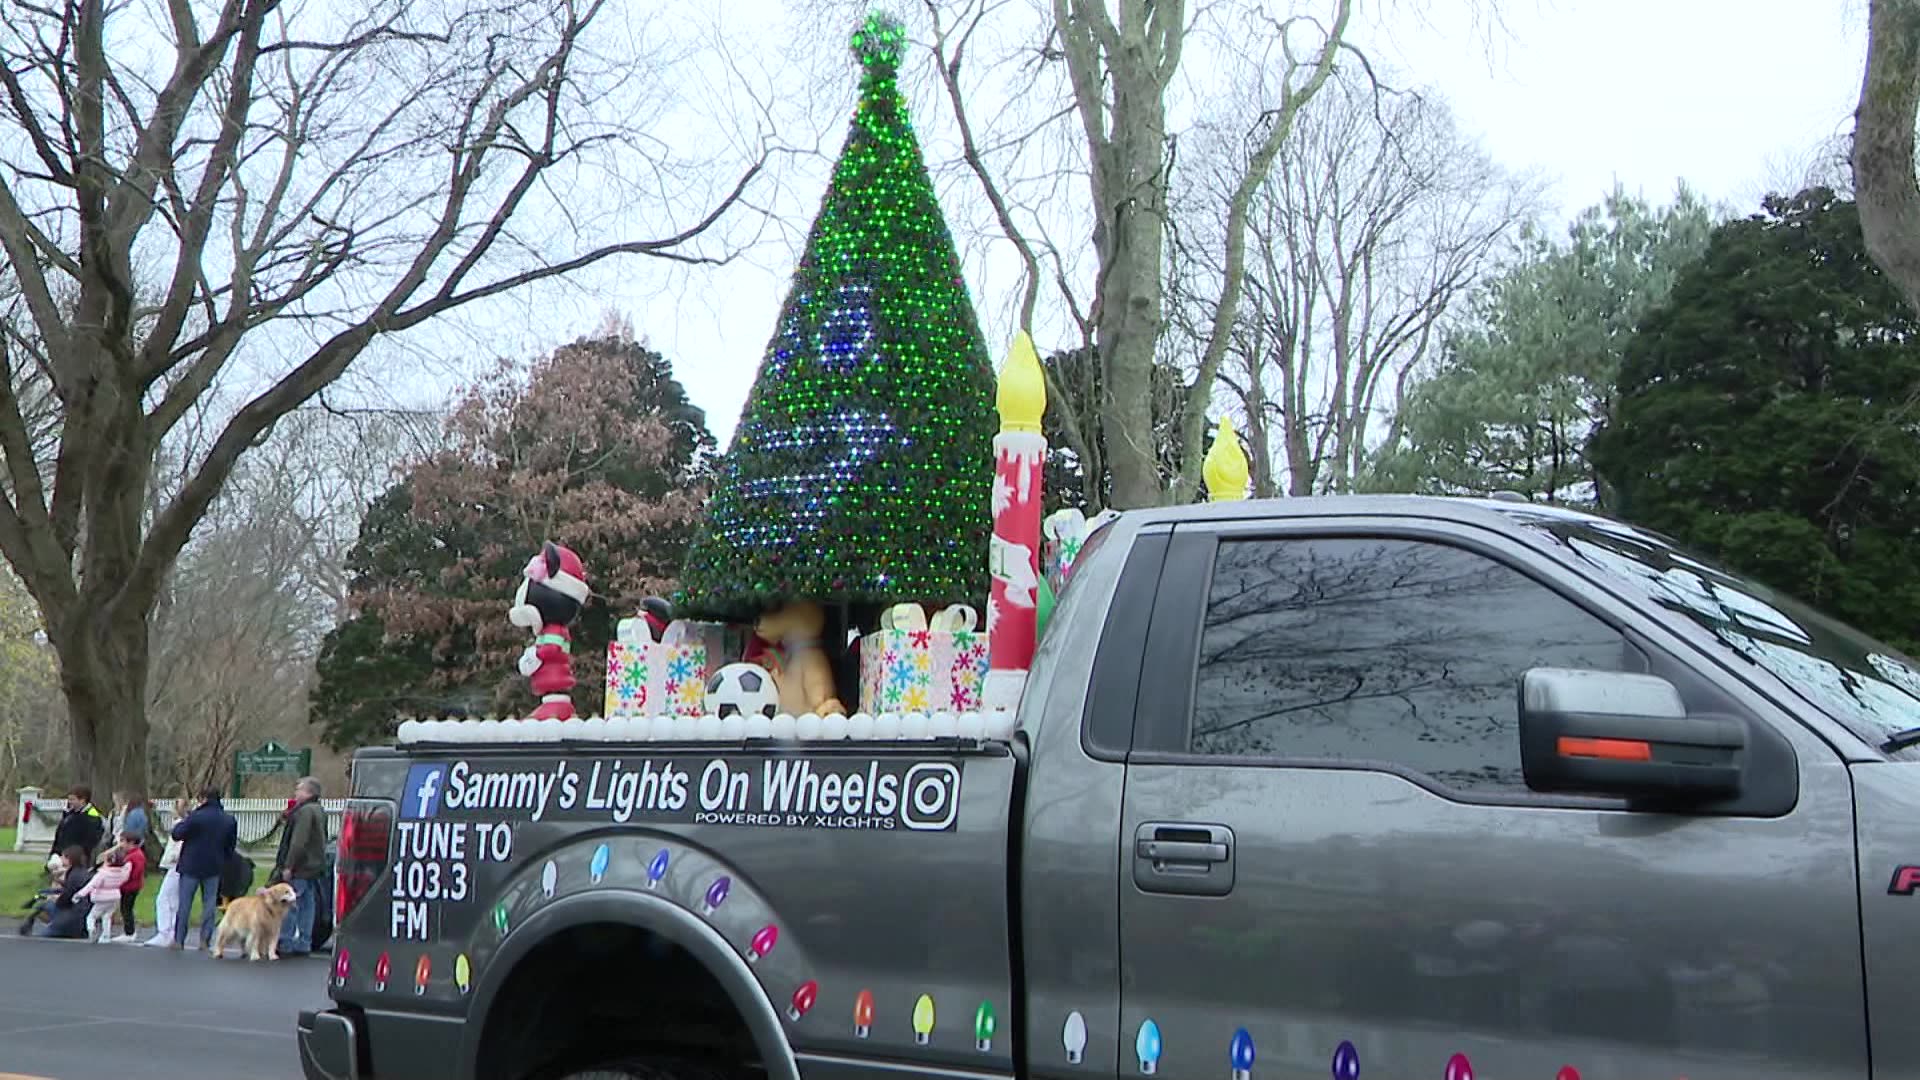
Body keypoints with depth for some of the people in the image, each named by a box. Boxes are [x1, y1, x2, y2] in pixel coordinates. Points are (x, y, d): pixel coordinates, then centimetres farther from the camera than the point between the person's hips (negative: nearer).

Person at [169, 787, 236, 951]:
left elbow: (177, 834, -7)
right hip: (214, 868, 4)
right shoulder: (229, 820, 3)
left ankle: (178, 939, 6)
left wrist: (182, 822, 9)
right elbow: (231, 846, 10)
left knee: (184, 903, 5)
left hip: (191, 866, -4)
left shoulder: (195, 817, -14)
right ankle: (205, 939, 5)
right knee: (210, 903, 9)